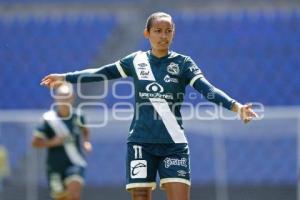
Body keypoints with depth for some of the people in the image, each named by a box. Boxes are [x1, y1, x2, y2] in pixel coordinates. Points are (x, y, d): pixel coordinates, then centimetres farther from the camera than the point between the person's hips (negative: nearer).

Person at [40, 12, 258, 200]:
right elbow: (101, 73, 16)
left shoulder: (183, 63, -1)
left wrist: (236, 106, -28)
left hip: (173, 145, -2)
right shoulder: (136, 61, 6)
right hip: (141, 143, 2)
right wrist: (65, 78, 21)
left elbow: (208, 89, -13)